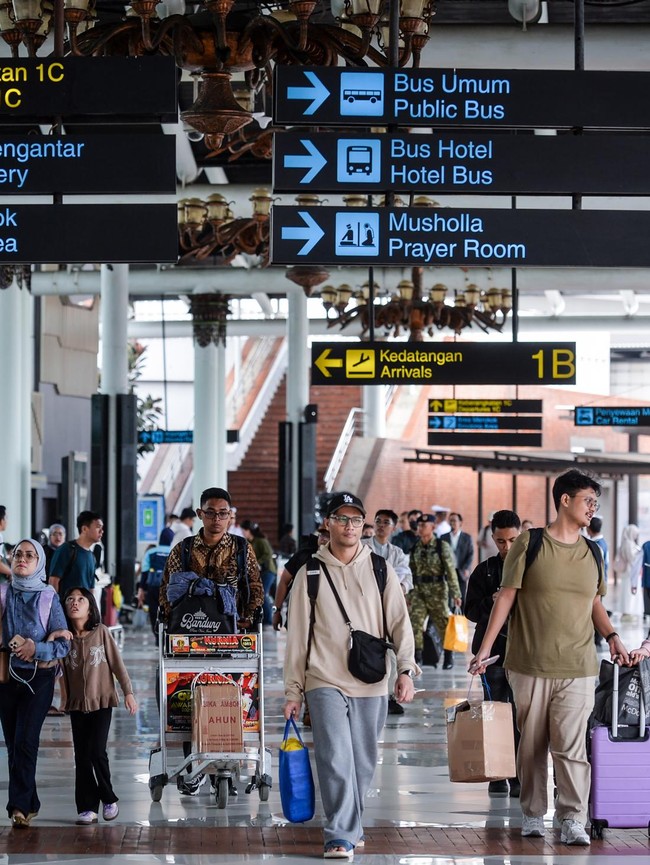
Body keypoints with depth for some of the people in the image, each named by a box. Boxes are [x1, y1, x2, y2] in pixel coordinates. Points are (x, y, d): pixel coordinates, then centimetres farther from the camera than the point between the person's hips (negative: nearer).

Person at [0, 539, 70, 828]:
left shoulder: (48, 597, -2)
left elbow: (63, 645, -3)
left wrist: (35, 647, -19)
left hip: (39, 677, -2)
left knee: (25, 741, -13)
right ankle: (29, 804, 15)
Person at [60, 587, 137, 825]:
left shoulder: (101, 632, -4)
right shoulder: (64, 636, 1)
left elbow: (117, 663, -1)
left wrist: (128, 692, -3)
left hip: (102, 701, -2)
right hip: (77, 704, 3)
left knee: (97, 752, -9)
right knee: (82, 758, 2)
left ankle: (108, 799, 11)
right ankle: (87, 808, 6)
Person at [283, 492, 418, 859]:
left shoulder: (380, 571, 7)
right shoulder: (311, 574, 4)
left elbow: (400, 623, 4)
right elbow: (298, 636, 6)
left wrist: (406, 670, -10)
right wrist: (294, 690, 4)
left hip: (371, 685, 2)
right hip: (325, 682, -2)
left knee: (363, 762, 8)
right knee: (336, 759, -13)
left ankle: (348, 825, 25)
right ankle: (342, 835, -12)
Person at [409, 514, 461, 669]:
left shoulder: (442, 546, -6)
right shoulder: (415, 548, 7)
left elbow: (450, 571, -8)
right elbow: (411, 572, 13)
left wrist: (455, 593, -12)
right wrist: (408, 594, 12)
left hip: (437, 590, -4)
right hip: (419, 590, 4)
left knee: (443, 623, 6)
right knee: (415, 621, -7)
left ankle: (448, 657, 20)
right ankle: (417, 655, -2)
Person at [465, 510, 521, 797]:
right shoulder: (484, 571, 8)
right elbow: (470, 611, 5)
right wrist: (492, 601, -13)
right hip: (493, 652, 1)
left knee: (521, 716, -4)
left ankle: (519, 777, 1)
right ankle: (496, 777, 9)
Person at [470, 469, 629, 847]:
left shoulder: (592, 553, 10)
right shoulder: (530, 543, -2)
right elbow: (507, 596, -1)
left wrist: (612, 636, 3)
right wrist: (486, 647, -4)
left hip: (577, 668, 2)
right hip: (530, 664, -2)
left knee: (571, 746, -7)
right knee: (532, 745, 7)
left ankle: (573, 820, -4)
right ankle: (533, 814, 19)